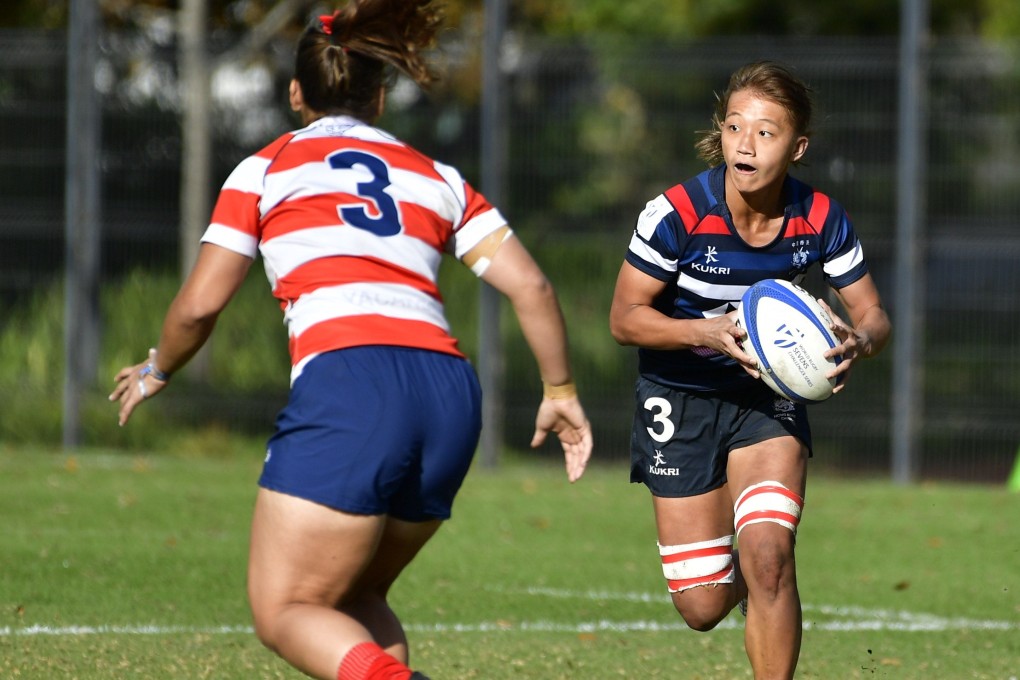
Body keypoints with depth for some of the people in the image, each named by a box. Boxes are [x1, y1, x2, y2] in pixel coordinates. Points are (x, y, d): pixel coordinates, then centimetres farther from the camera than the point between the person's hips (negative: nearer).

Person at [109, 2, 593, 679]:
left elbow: (199, 305, 11)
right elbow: (531, 287, 14)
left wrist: (156, 371, 30)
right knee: (356, 599, 22)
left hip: (346, 378, -5)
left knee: (284, 612, -1)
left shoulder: (268, 169, 15)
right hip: (451, 394, 5)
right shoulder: (437, 178, 24)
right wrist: (560, 391, 25)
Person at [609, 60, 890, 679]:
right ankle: (743, 583, 39)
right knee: (702, 609, 0)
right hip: (681, 397, -1)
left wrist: (859, 343, -29)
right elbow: (625, 318, -15)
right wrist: (709, 331, -32)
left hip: (770, 394, 1)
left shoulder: (821, 220, -14)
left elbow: (873, 317, -4)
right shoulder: (677, 214, -22)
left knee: (767, 556, -24)